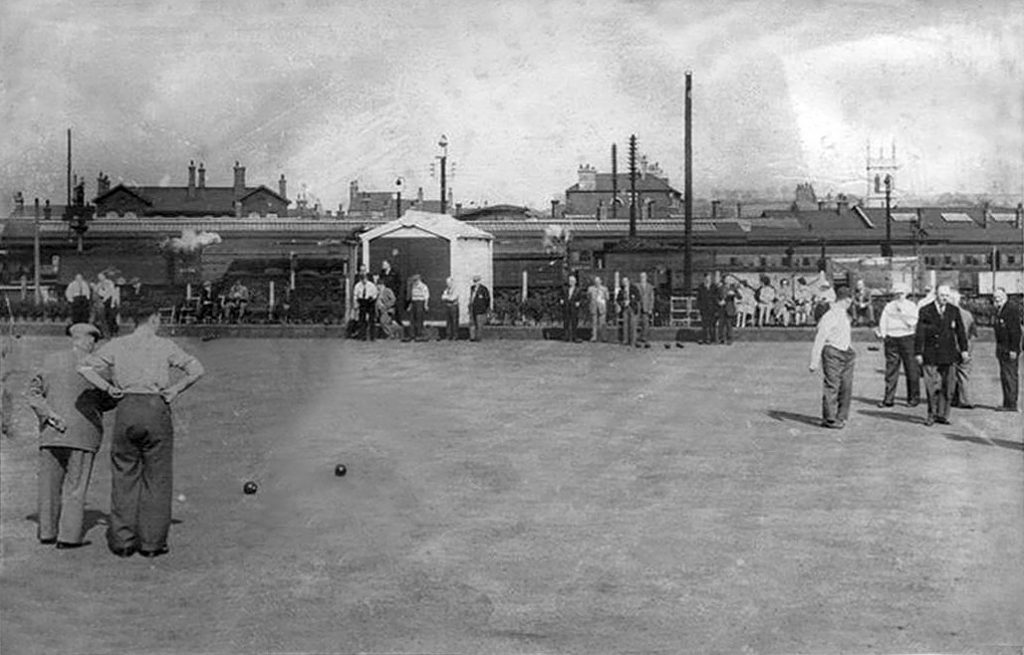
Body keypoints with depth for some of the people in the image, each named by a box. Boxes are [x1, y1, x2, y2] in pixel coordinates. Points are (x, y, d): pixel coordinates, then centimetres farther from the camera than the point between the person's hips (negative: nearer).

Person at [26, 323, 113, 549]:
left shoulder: (51, 360, 6)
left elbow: (33, 392, 0)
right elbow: (109, 400, 2)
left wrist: (49, 414, -8)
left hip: (51, 431, 3)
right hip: (83, 431, -3)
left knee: (49, 483, 12)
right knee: (75, 485, 3)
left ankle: (47, 532, 16)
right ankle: (68, 536, 1)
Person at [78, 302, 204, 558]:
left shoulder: (117, 345, 8)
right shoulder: (164, 346, 4)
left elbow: (85, 368, 2)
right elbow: (196, 369, 0)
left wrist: (108, 388, 5)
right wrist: (175, 389, 3)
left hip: (126, 409, 2)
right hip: (156, 409, -2)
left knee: (124, 477, 8)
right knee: (156, 478, 4)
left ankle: (123, 540, 7)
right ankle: (151, 542, 4)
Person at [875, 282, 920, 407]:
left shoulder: (911, 306, 5)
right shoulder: (889, 306, 12)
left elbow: (913, 322, -6)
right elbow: (883, 321, 11)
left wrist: (902, 312, -13)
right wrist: (883, 336, 2)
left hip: (907, 338, -2)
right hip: (891, 339, 2)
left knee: (911, 369, 0)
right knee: (891, 370, 2)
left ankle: (914, 398, 9)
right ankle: (888, 399, 5)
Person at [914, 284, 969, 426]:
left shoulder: (954, 311, 8)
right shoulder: (925, 311, 0)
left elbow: (960, 331, 9)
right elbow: (919, 334, -1)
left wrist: (963, 349, 1)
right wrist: (918, 353, -5)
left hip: (949, 355, 2)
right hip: (931, 355, -2)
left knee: (947, 387, 3)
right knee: (932, 386, -4)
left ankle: (942, 415, 11)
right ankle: (932, 414, 7)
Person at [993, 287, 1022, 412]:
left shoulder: (1012, 308, -11)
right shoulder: (999, 310, 16)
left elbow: (1016, 330, -16)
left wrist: (1013, 349, -19)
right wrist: (999, 349, 14)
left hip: (1010, 350, -9)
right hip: (1002, 349, 9)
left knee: (1010, 377, -8)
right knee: (1004, 377, 12)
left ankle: (1011, 405, -6)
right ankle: (1007, 403, 18)